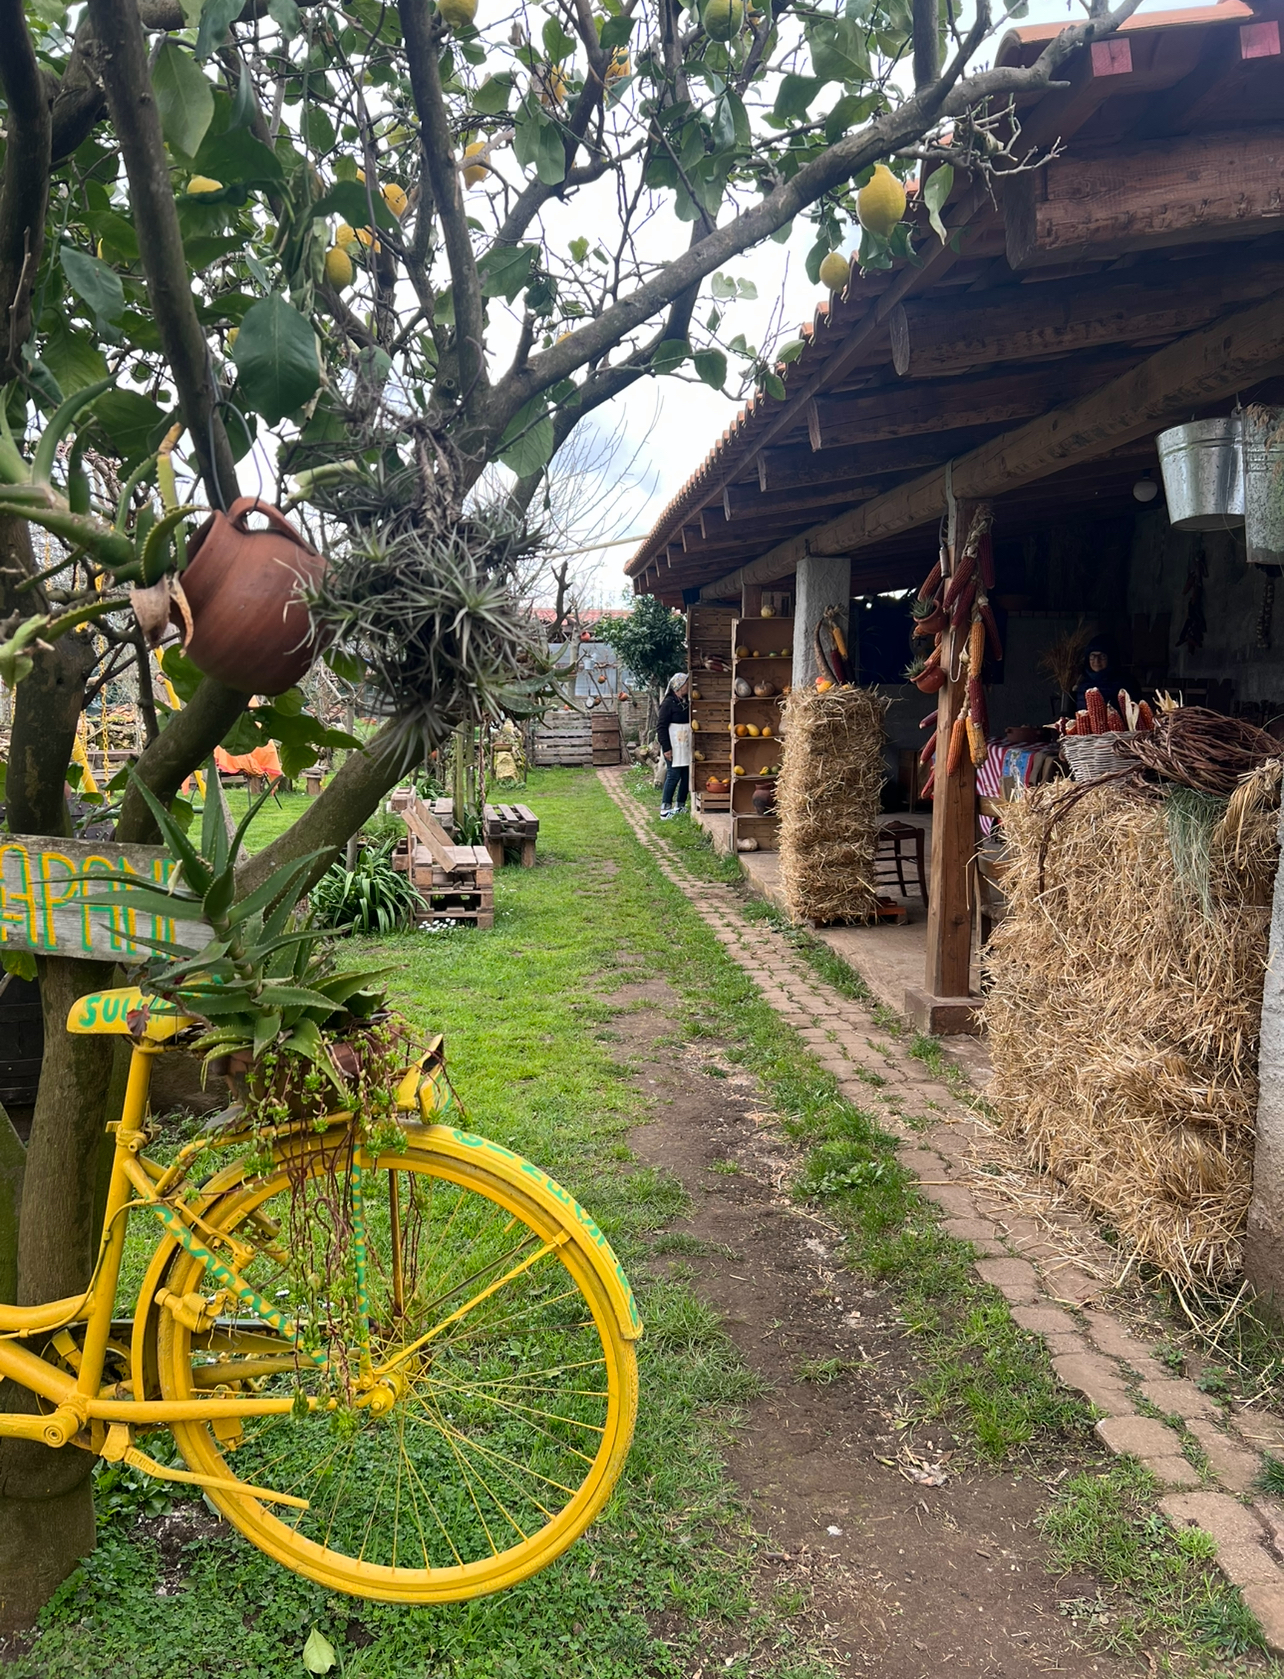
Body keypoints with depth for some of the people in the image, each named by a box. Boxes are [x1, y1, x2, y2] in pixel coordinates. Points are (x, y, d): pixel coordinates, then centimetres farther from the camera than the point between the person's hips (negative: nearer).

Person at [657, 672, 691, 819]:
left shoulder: (686, 702, 12)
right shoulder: (668, 703, -10)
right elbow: (661, 727, -12)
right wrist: (666, 748, -17)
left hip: (686, 746, 7)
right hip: (674, 747, -7)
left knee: (687, 776, 7)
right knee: (674, 776, -9)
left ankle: (680, 806, 18)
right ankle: (665, 810, -5)